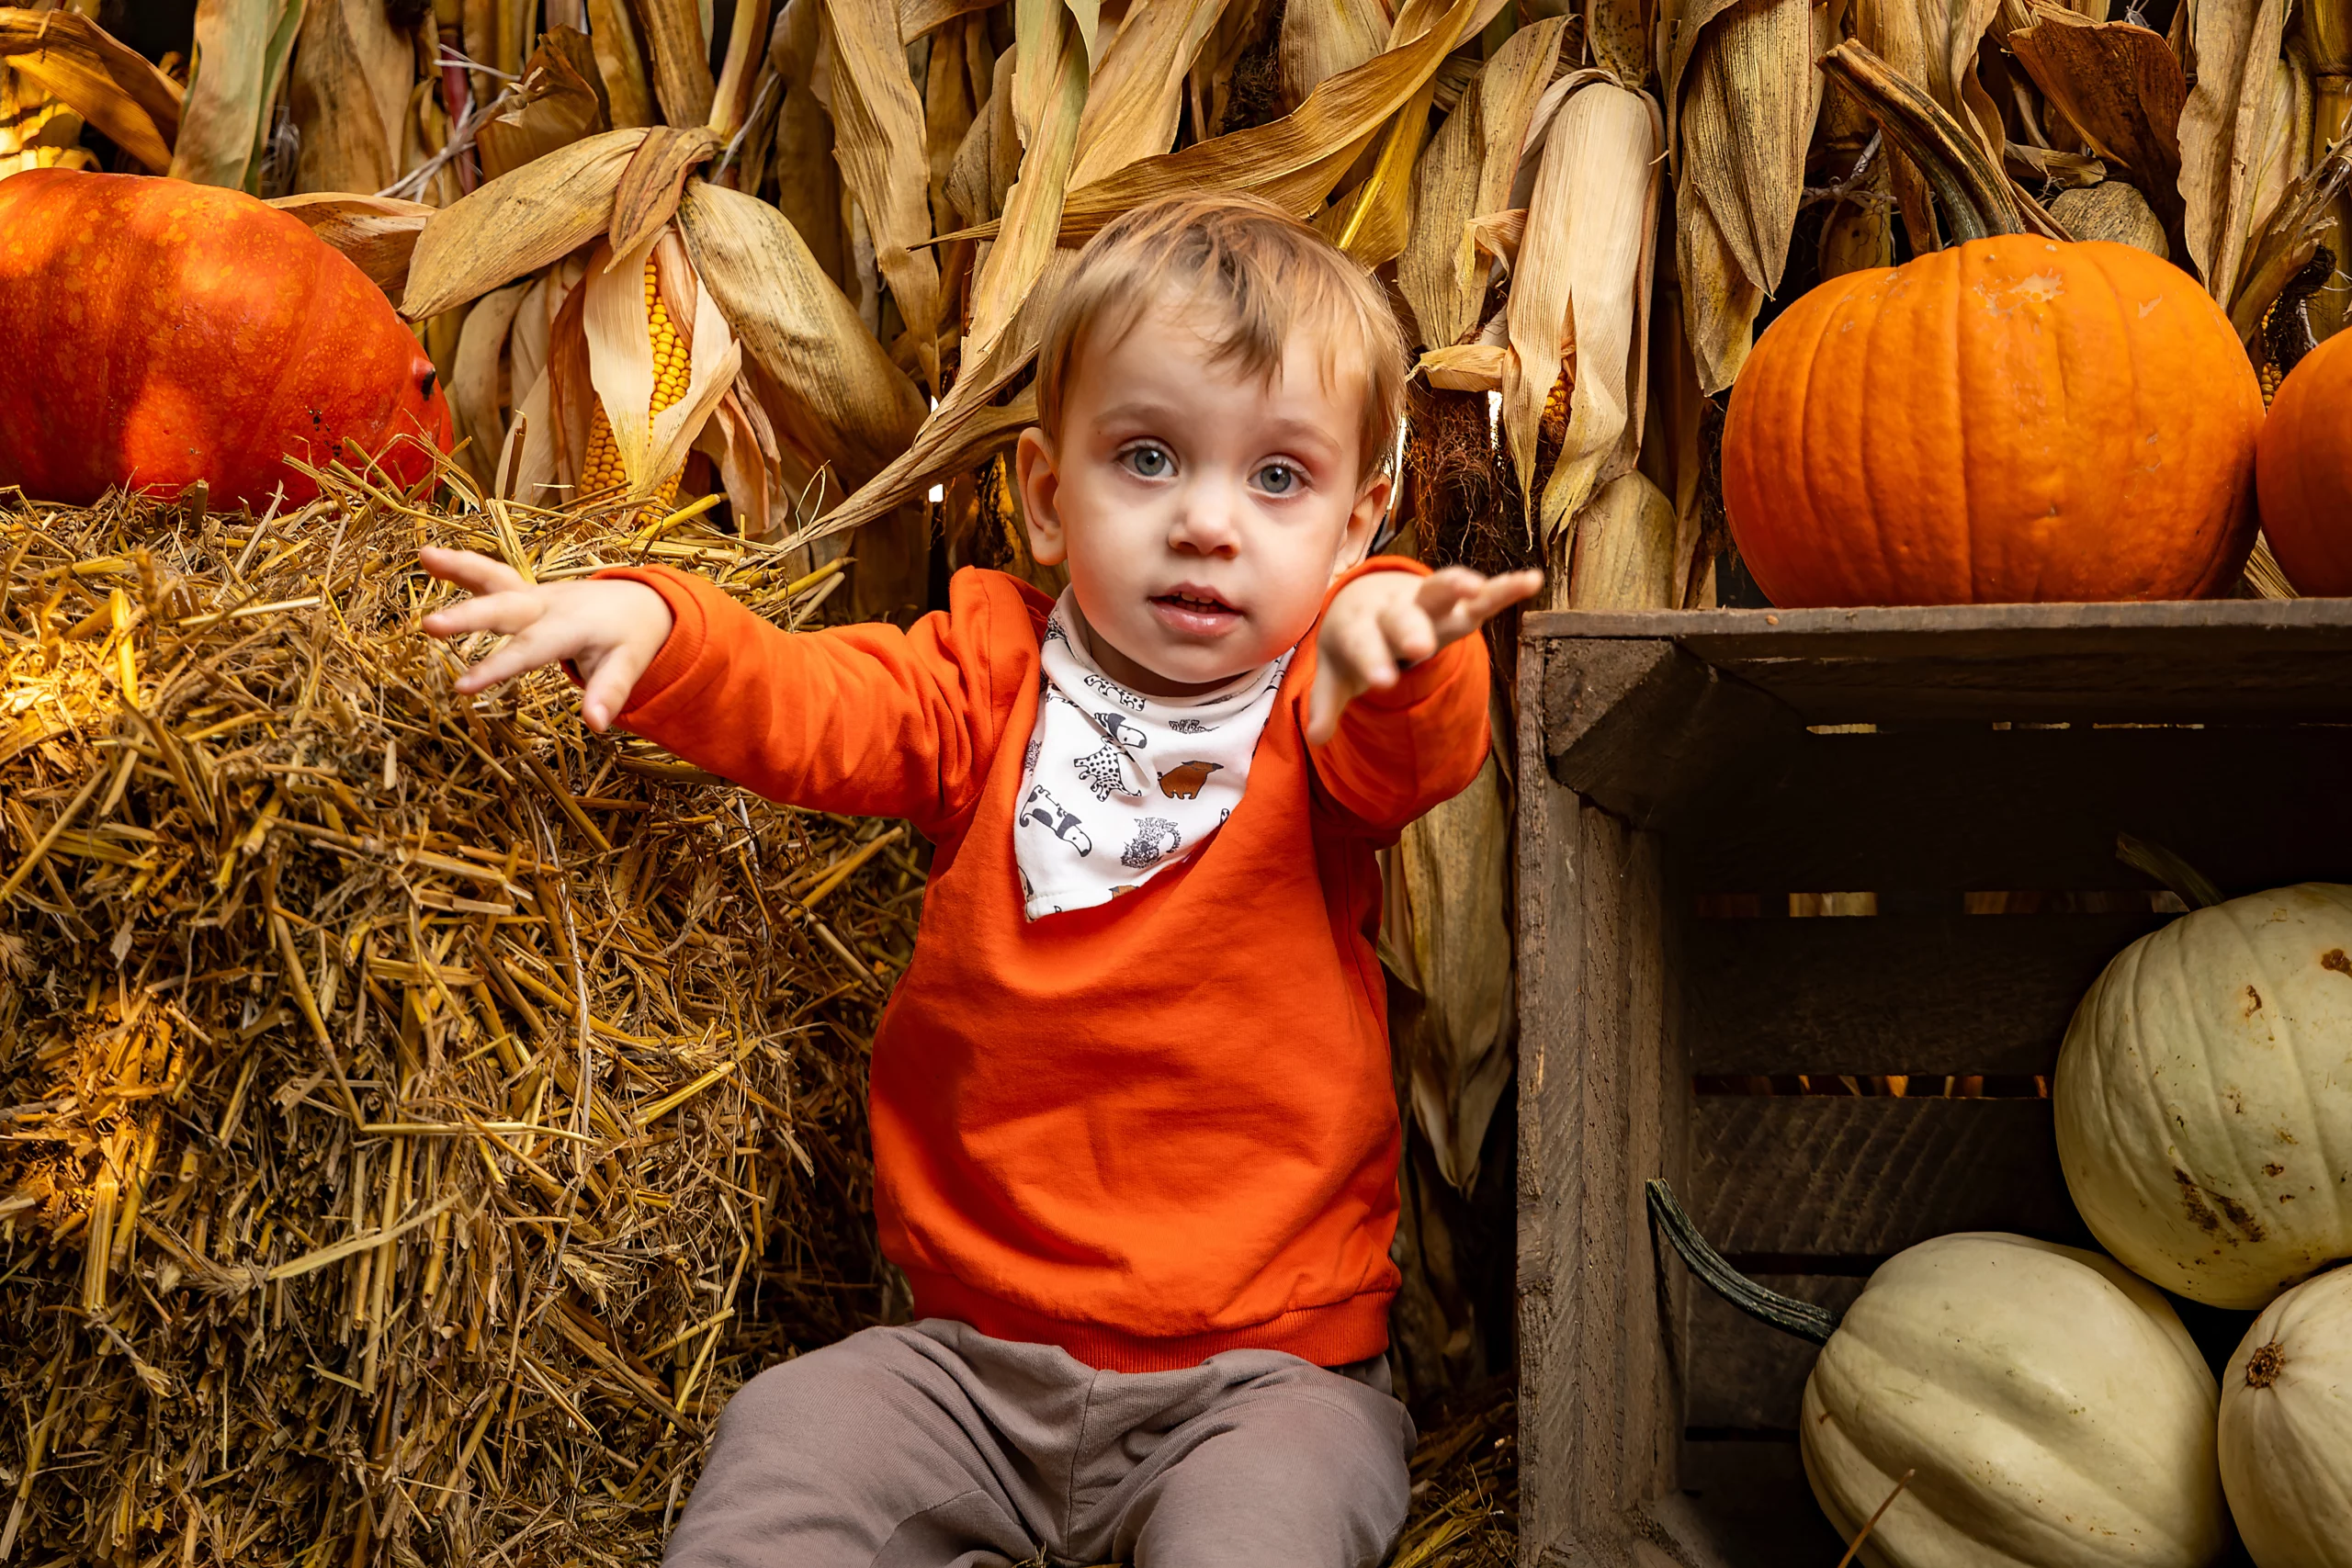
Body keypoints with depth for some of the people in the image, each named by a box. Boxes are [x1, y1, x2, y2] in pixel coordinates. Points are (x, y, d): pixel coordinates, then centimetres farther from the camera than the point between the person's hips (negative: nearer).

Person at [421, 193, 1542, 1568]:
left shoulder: (1331, 714, -2)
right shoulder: (996, 678, 4)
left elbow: (1418, 756, -23)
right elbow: (802, 706, -8)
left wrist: (1389, 637, -46)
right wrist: (647, 624, -28)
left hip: (1266, 1363, -2)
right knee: (784, 1445, -15)